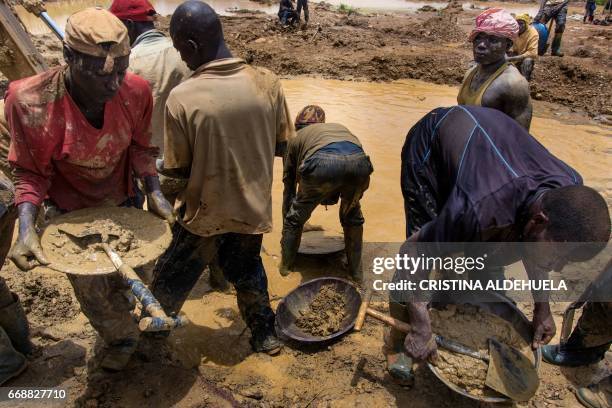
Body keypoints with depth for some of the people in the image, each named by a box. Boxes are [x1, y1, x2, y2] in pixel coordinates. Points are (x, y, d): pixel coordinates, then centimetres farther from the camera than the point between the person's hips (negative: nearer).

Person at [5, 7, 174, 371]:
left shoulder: (136, 91, -24)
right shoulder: (29, 102, -30)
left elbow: (140, 147, -6)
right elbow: (31, 174, -17)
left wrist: (154, 192, -19)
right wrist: (27, 228, -30)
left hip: (123, 203, 2)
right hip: (71, 210, -1)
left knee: (121, 276, 21)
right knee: (90, 289, 10)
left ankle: (121, 334, 55)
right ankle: (124, 338, 43)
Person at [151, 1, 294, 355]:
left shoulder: (182, 98, -21)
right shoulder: (268, 83, -11)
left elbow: (178, 169, -12)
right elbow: (282, 147, -2)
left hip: (204, 213, -3)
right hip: (253, 207, 3)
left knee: (169, 280, 22)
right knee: (247, 270, 28)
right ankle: (265, 334, 44)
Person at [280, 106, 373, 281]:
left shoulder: (296, 139, 33)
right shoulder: (340, 127, 42)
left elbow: (288, 187, 37)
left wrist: (286, 231, 46)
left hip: (321, 163, -3)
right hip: (359, 161, 3)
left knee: (295, 218, 23)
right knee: (352, 216, 31)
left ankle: (285, 265, 38)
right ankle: (356, 270, 39)